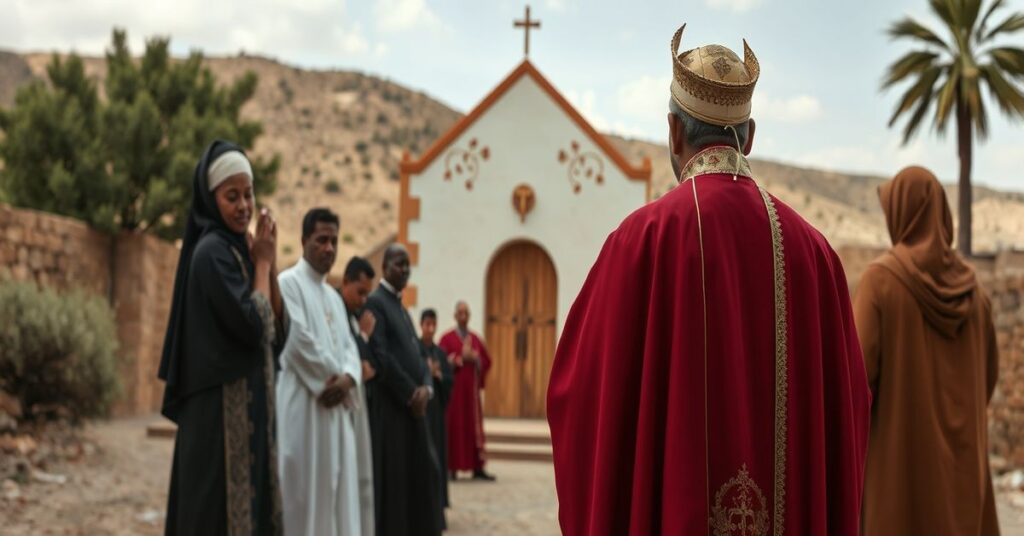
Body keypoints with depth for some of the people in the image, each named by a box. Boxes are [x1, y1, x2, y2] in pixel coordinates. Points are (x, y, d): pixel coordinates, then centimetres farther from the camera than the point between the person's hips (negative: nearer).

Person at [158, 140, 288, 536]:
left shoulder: (238, 251, 16)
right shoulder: (212, 251, -11)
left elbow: (279, 333, 11)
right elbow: (253, 327, -21)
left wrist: (268, 265, 1)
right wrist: (261, 263, -7)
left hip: (248, 410, 9)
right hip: (223, 413, -9)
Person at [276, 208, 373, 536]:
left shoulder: (334, 296, 21)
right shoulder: (288, 283, -4)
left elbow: (348, 346, 12)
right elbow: (298, 340, -15)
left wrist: (346, 378, -9)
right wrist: (334, 379, -8)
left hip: (336, 407, 8)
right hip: (303, 405, -8)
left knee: (336, 489, 7)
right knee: (305, 488, -9)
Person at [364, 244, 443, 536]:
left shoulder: (402, 308, 21)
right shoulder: (375, 302, -8)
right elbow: (380, 356, -18)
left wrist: (425, 388, -3)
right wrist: (411, 393, -14)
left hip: (413, 407, 9)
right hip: (390, 407, -9)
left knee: (423, 472, 9)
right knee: (392, 478, -5)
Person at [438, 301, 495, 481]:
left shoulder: (476, 339, 13)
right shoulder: (447, 338, -1)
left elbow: (487, 361, 11)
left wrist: (474, 358, -7)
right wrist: (461, 357, -16)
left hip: (471, 389, 4)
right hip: (454, 388, -4)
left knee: (474, 427, 1)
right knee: (453, 426, -4)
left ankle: (477, 468, 1)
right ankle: (451, 467, 0)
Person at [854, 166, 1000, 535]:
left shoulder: (879, 279, -12)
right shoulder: (971, 286, 5)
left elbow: (860, 368, -17)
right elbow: (988, 373, 12)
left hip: (903, 452, -5)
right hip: (960, 456, 5)